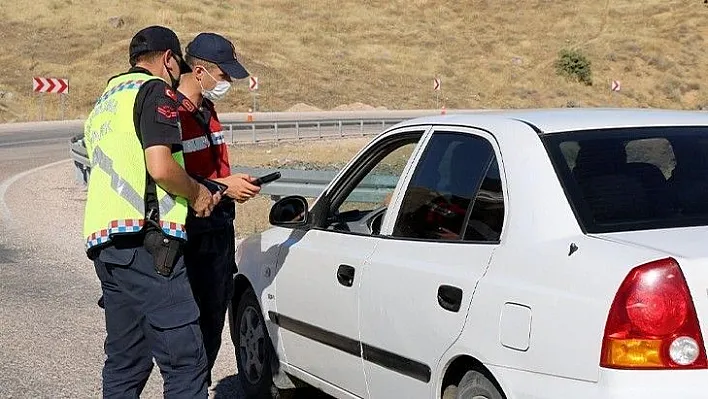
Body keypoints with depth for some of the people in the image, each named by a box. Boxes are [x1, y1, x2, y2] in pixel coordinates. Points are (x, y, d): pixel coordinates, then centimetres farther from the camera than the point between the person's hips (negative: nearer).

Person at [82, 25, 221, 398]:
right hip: (144, 239, -9)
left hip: (102, 240, 9)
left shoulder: (104, 104, 27)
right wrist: (197, 193, 2)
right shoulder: (155, 90, -1)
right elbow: (160, 167, -15)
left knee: (124, 362, 12)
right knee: (185, 361, -11)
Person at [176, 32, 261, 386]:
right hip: (192, 239, -9)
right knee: (194, 323, -4)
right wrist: (221, 187, -20)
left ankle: (202, 384, 27)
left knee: (214, 319, 15)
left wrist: (237, 184, 5)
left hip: (220, 232, 9)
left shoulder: (207, 111, 15)